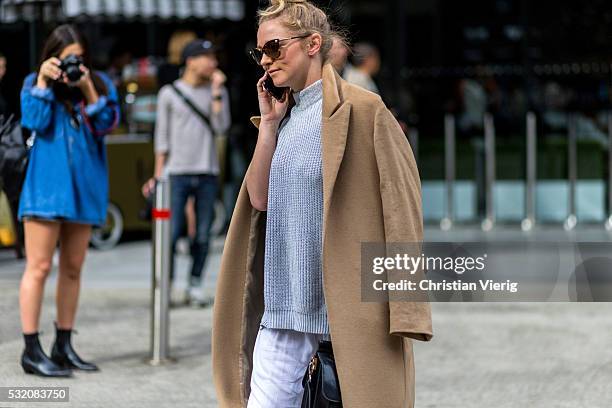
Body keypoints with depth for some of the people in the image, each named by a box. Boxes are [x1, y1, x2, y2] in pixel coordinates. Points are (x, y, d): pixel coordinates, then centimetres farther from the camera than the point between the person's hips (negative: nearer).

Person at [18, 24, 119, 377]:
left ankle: (64, 346, 17)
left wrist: (88, 89, -15)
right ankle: (32, 350, -7)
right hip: (46, 185, -4)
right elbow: (35, 122, -10)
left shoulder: (100, 83, 8)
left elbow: (107, 123, -4)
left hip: (84, 187, 4)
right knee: (40, 267, -8)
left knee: (73, 269, 9)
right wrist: (43, 82, -14)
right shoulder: (35, 84, 4)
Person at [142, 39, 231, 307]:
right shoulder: (169, 94, 5)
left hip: (207, 173, 2)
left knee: (203, 234, 2)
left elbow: (221, 127, -3)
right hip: (177, 172, -2)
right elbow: (162, 136, 5)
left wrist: (216, 91, -5)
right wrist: (158, 175, 1)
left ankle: (195, 285, 10)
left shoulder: (217, 92, 11)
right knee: (172, 232, -7)